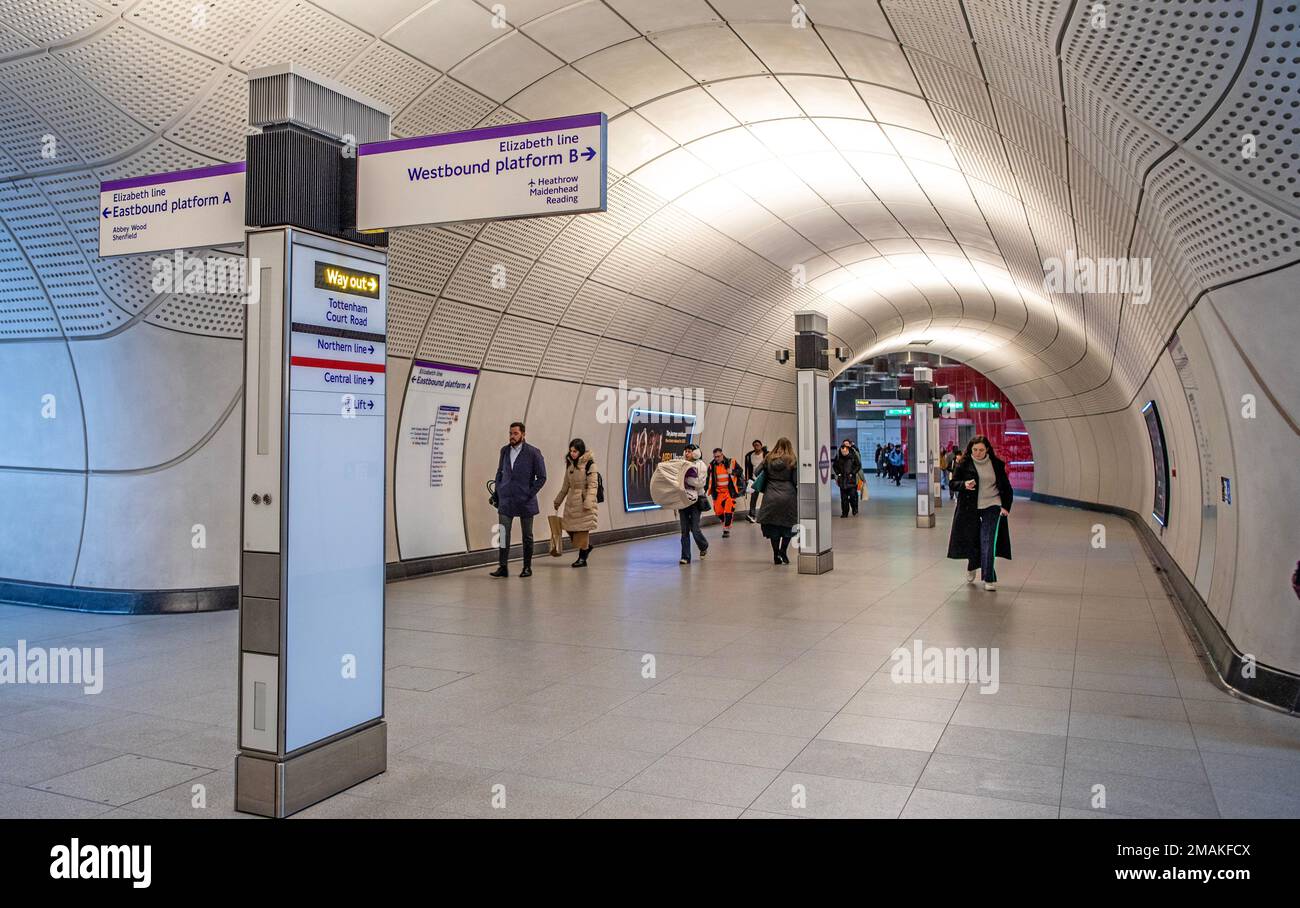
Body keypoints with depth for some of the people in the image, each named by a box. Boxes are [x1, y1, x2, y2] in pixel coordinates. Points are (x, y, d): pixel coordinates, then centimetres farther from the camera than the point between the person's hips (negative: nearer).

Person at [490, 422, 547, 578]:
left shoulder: (533, 453, -6)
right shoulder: (505, 450, 8)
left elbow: (542, 477, -4)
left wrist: (530, 494, -9)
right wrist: (497, 492, 8)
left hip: (524, 501, -3)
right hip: (505, 500, 3)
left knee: (527, 536, 7)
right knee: (503, 534, -5)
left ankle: (527, 567, 17)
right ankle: (502, 567, -3)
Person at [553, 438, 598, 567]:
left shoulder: (589, 463, -10)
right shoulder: (569, 463, 10)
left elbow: (593, 485, -14)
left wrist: (588, 503, -21)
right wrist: (558, 500, 21)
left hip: (584, 500, -7)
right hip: (571, 500, 7)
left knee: (582, 528, -2)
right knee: (569, 527, 5)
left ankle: (582, 558, 9)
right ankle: (587, 546, 28)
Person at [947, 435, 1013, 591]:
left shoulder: (997, 464, 2)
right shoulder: (964, 465, -2)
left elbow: (1006, 487, 10)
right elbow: (953, 482, 1)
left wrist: (1006, 506, 1)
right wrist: (964, 485, -20)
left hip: (992, 507, 0)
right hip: (970, 508, 0)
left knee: (988, 543, -9)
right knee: (971, 539, 7)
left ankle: (989, 579, -4)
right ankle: (972, 566, 38)